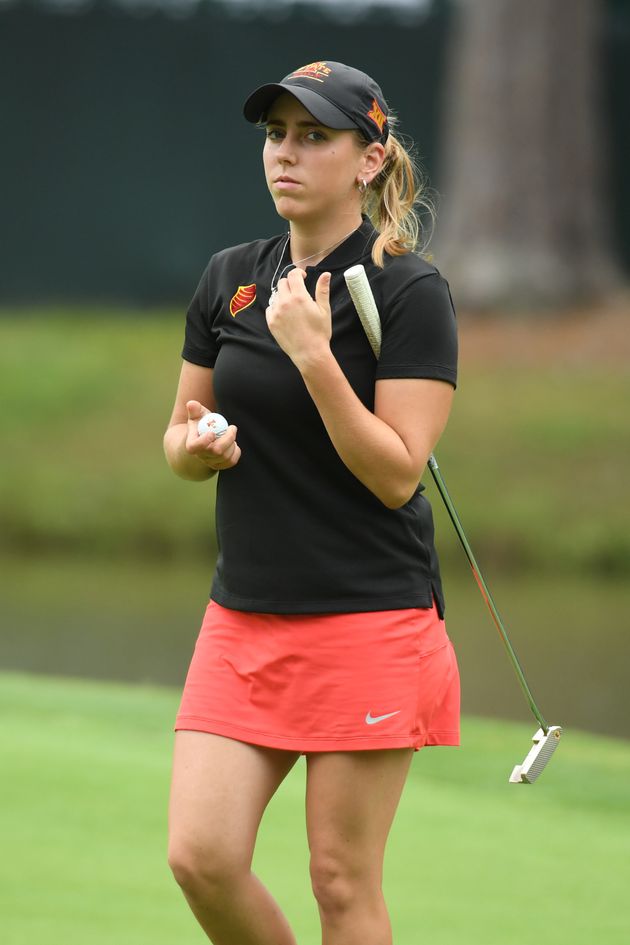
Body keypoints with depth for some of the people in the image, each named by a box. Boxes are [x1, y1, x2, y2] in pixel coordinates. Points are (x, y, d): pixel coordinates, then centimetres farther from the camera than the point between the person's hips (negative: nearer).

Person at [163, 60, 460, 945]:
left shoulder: (412, 291, -8)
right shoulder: (228, 279, 9)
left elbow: (397, 473, -14)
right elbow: (179, 437, 18)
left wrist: (312, 354, -22)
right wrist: (196, 444, -5)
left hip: (368, 621, -5)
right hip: (244, 617, 5)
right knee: (201, 856, -5)